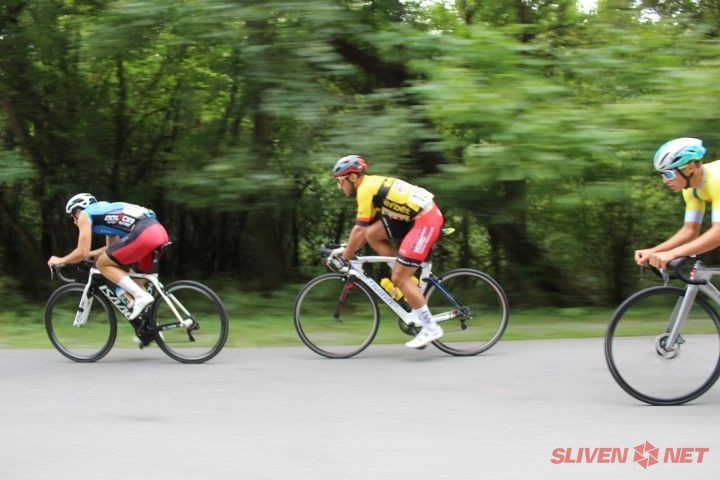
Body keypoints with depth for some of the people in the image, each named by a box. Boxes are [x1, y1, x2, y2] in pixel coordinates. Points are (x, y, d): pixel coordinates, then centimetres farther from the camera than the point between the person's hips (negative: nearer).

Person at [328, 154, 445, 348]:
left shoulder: (366, 189, -13)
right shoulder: (372, 184, 16)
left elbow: (358, 230, -14)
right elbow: (365, 230, 21)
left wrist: (345, 257, -5)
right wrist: (347, 249, 19)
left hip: (426, 220, -9)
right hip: (415, 217, 9)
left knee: (399, 278, -8)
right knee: (372, 234, 3)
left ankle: (430, 328, -3)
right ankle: (410, 283, 9)